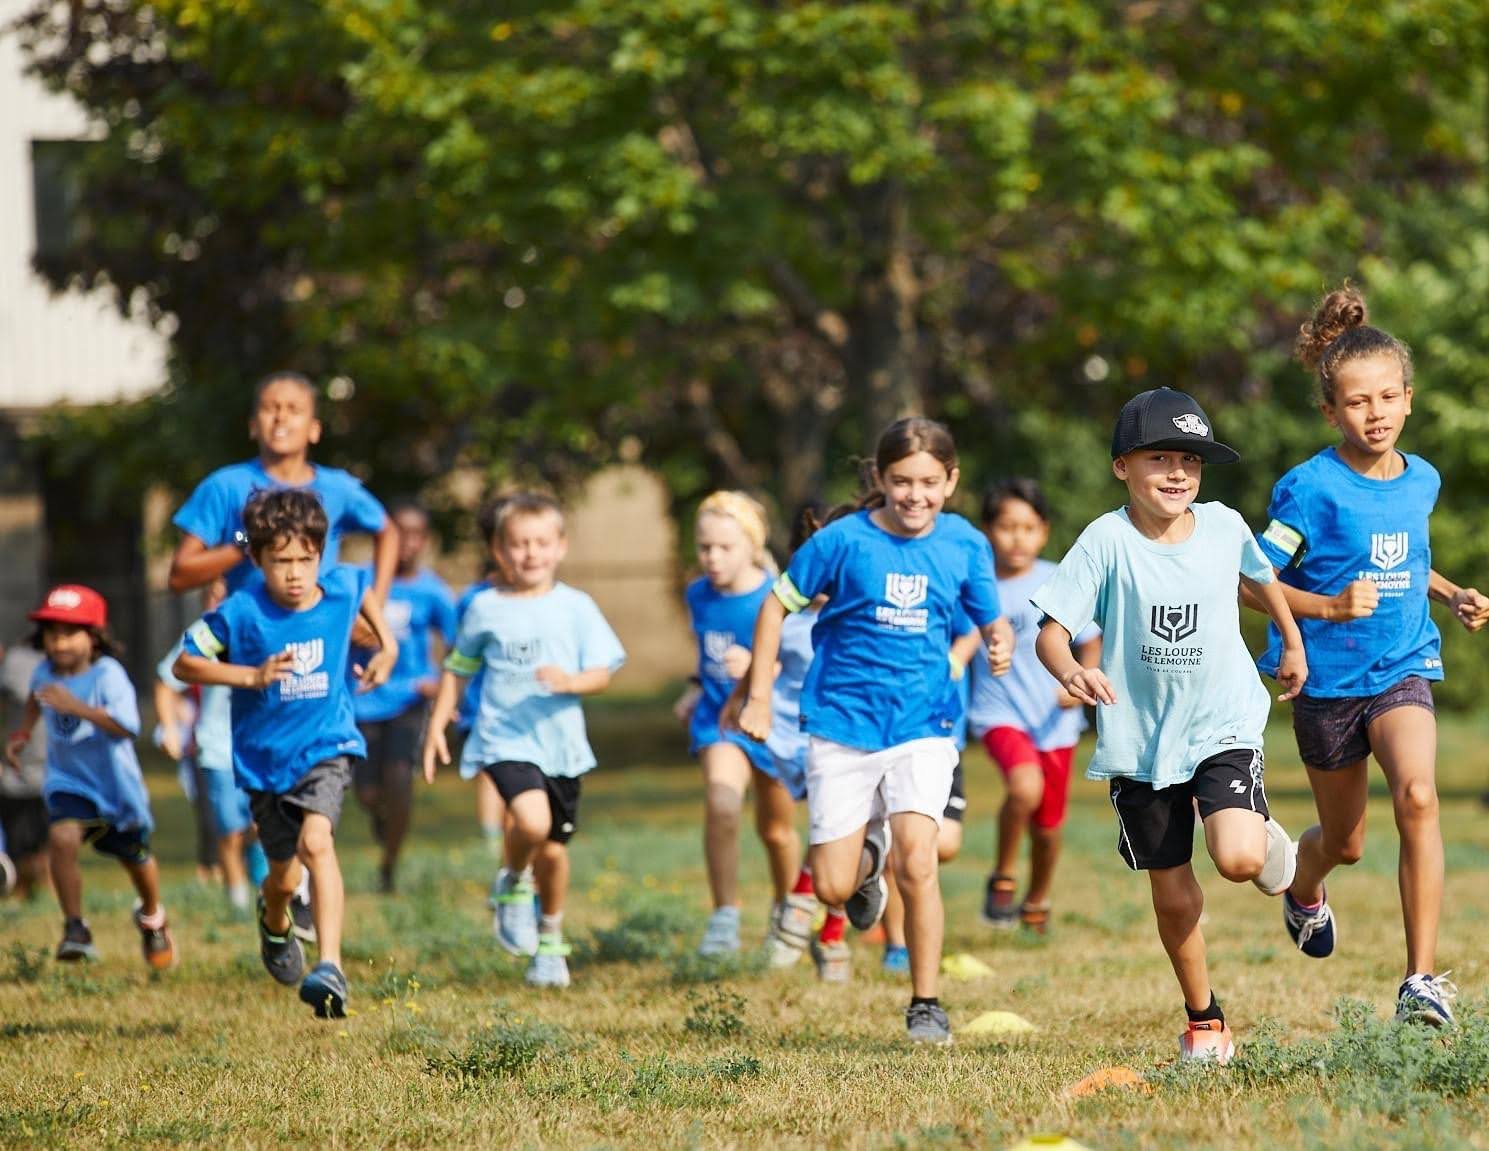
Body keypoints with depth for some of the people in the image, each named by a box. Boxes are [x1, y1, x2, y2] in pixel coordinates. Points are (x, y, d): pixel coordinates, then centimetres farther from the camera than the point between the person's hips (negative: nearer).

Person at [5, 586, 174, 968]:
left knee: (134, 857, 18)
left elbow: (127, 727, -41)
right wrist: (21, 732, 14)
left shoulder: (108, 675, -25)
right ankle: (75, 929, -18)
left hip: (115, 783, -2)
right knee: (62, 838, -27)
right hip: (68, 782, 2)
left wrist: (78, 707, -49)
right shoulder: (45, 673, -8)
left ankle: (152, 918, 49)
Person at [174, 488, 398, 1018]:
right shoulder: (242, 612, -17)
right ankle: (275, 921, 52)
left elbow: (363, 586, 18)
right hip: (264, 757, 1)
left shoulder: (341, 588, -8)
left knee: (316, 841, -27)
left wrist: (387, 644, 9)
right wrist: (252, 676, -22)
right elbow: (185, 662, -11)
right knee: (284, 877, 12)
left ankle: (331, 969, -35)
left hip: (326, 748, -1)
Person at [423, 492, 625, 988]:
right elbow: (457, 668, 13)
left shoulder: (576, 608, 2)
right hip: (505, 739, -2)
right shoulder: (485, 609, 2)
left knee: (553, 849, 10)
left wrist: (571, 682, -22)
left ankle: (550, 941, 32)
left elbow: (601, 673, -1)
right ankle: (512, 885, 4)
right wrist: (437, 726, 9)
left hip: (560, 743, 2)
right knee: (531, 821, -28)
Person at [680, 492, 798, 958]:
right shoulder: (699, 596, -3)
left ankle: (785, 911, 45)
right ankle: (724, 918, -17)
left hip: (773, 722, -2)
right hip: (720, 716, 2)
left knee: (776, 828, 17)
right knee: (722, 802, -26)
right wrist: (700, 688, 8)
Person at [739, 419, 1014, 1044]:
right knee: (832, 889, 0)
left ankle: (926, 1004, -4)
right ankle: (868, 856, 39)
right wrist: (759, 698, 0)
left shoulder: (966, 546, -2)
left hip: (923, 726, 0)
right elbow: (778, 605, 1)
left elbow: (990, 621, 8)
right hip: (843, 725, 0)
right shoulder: (844, 541, -8)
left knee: (917, 862, -19)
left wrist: (999, 642, -17)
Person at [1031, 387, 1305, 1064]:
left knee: (1239, 859, -23)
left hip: (1223, 726, 0)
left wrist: (1292, 645, 29)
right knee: (1173, 895, 6)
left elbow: (1259, 577, 20)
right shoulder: (1107, 540, -13)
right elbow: (1050, 632, -17)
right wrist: (1071, 672, -37)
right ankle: (1203, 1019, 27)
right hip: (1140, 739, 0)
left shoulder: (1223, 527, -4)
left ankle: (1279, 851, 14)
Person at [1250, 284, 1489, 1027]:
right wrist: (1329, 607, -25)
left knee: (1417, 796, -26)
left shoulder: (1421, 482, 3)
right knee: (1344, 841, 14)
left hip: (1403, 668, 2)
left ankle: (1423, 978, -23)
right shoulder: (1311, 490, -14)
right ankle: (1304, 890, 54)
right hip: (1329, 679, -2)